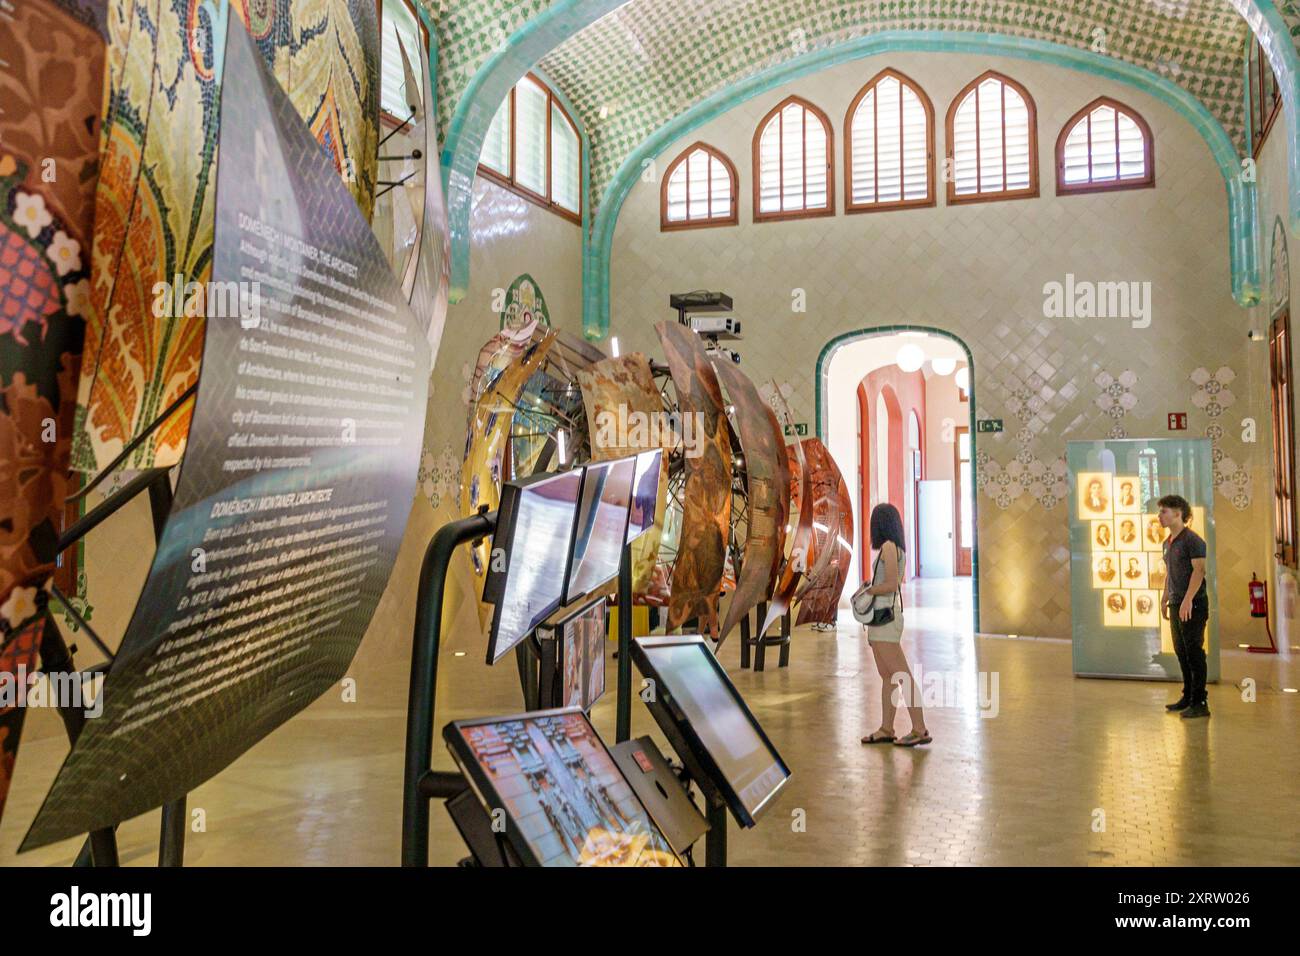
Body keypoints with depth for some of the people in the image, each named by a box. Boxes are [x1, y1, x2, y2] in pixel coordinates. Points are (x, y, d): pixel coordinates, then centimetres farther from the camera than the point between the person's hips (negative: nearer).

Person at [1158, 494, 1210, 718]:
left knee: (1194, 652, -5)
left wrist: (1187, 600, -22)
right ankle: (1188, 697, 21)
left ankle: (1200, 702, -1)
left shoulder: (1193, 540, -11)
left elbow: (1199, 570, -17)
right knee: (1181, 652, 12)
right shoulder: (1168, 543, 15)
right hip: (1176, 605, 8)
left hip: (1193, 604, -8)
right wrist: (1164, 599, 21)